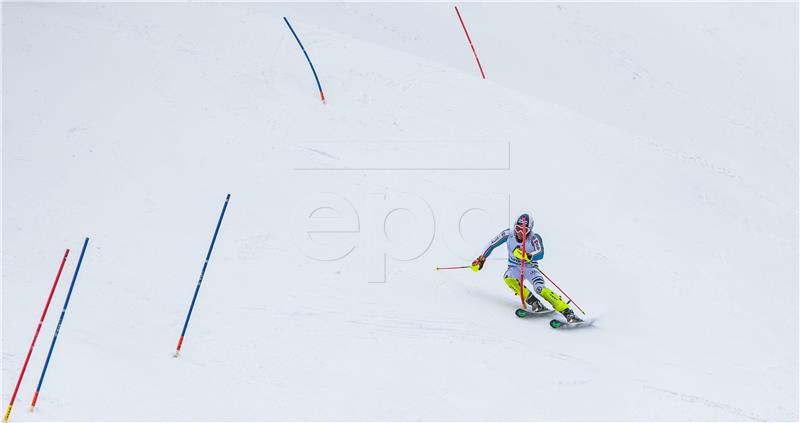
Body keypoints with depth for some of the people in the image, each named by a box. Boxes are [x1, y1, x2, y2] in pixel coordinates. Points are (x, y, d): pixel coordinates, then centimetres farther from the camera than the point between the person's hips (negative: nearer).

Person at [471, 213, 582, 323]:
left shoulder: (534, 238, -20)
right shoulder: (509, 234, -11)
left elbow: (540, 254, -37)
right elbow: (492, 244, 0)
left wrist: (528, 256, -57)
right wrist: (481, 259, -1)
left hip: (530, 267, -3)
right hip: (514, 268, 3)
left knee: (540, 288, -28)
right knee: (508, 278, -32)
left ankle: (568, 312, -29)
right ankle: (534, 303, -28)